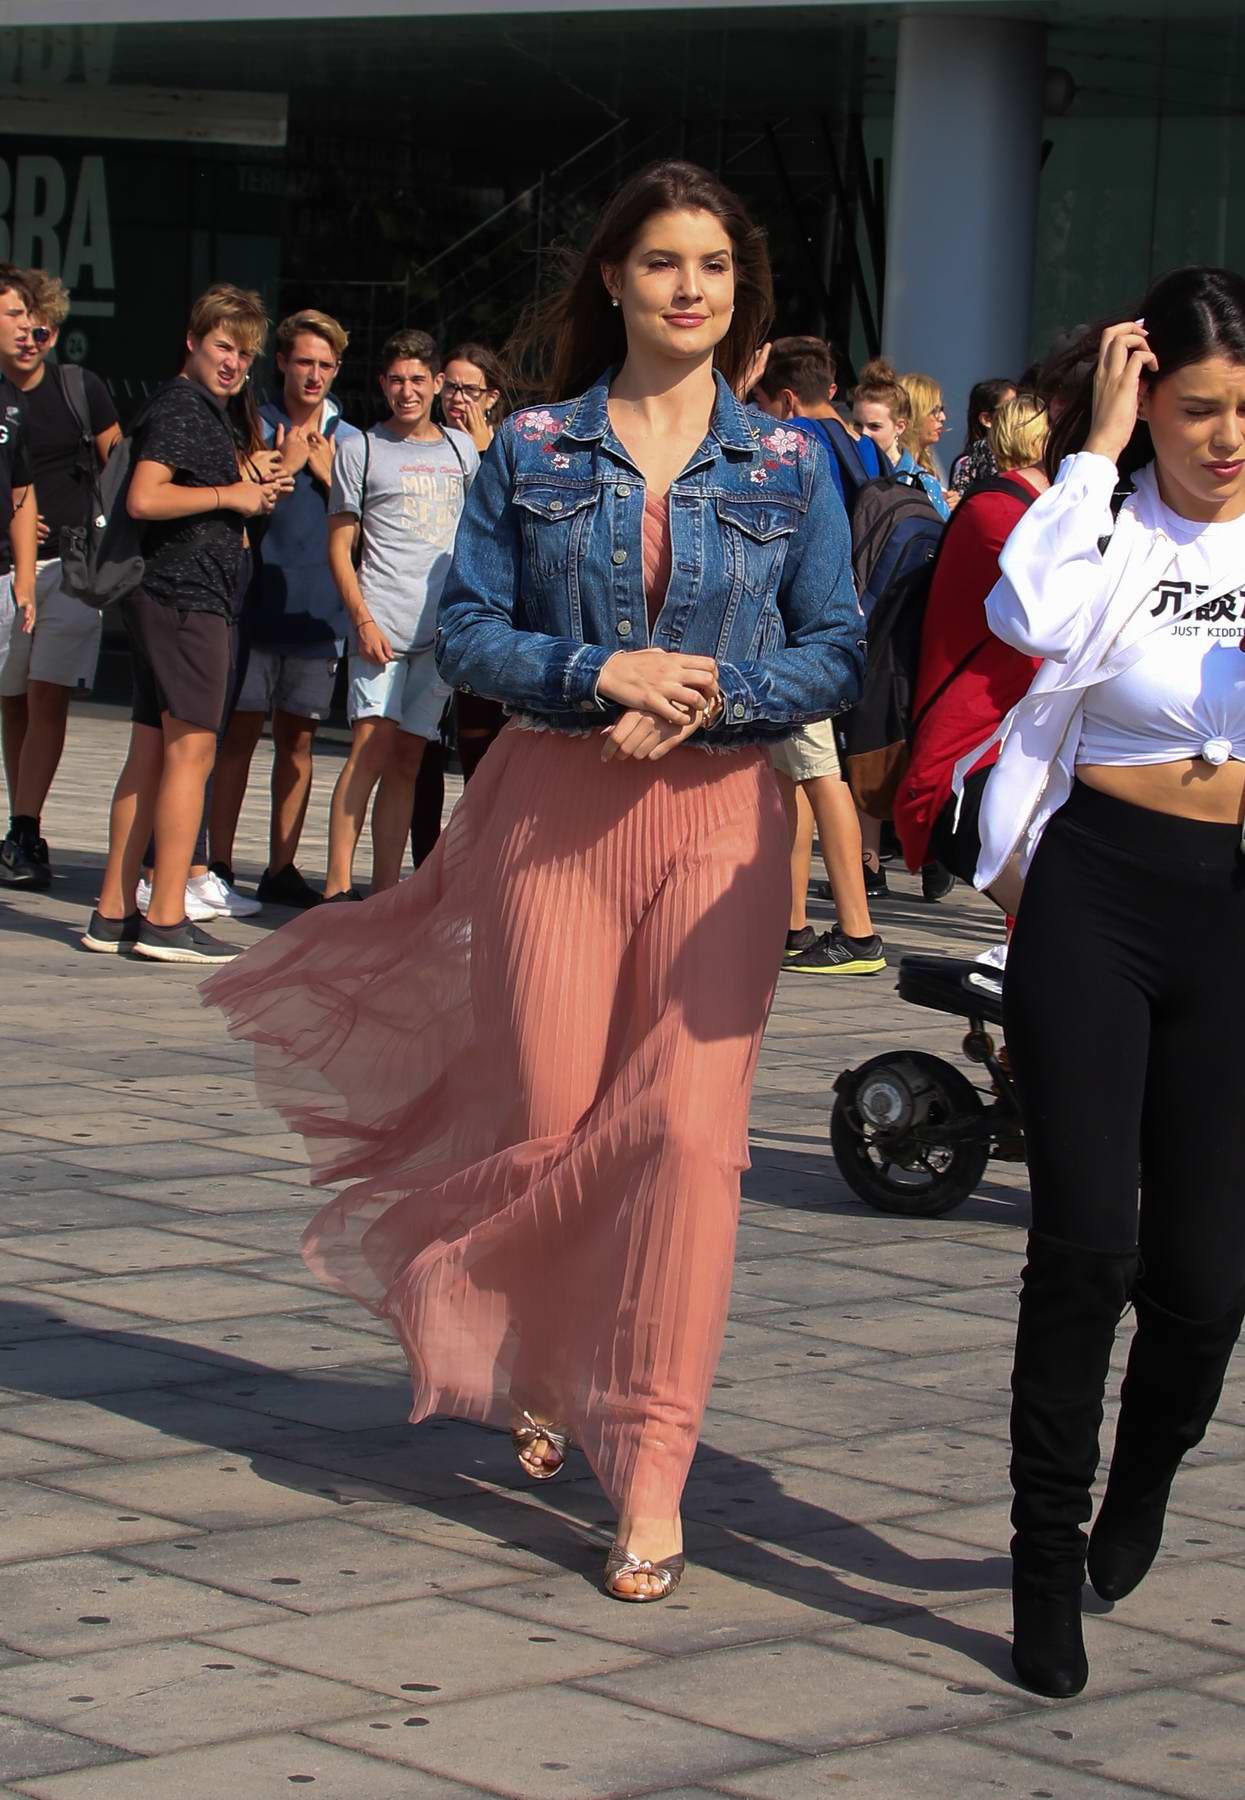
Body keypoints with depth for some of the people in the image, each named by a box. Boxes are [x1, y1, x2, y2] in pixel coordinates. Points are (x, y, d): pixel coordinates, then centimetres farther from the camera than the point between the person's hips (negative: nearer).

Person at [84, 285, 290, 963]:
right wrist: (229, 496, -14)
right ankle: (166, 921, -11)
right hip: (184, 595, -10)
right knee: (190, 752, -10)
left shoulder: (207, 411, 21)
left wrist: (253, 492, 13)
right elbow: (144, 498, -23)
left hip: (166, 596, 10)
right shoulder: (179, 407, -10)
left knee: (150, 754, 9)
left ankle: (114, 913, 10)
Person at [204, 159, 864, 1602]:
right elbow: (467, 629, 3)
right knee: (551, 1124, 1)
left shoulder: (788, 467, 6)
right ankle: (538, 1370, 33)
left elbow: (838, 656, 3)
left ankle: (650, 1473, -4)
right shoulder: (534, 450, 5)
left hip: (717, 817, 0)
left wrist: (705, 699, -13)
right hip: (551, 809, 0)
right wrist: (603, 673, -13)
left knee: (688, 1127, -10)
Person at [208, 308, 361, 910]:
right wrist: (286, 468, -8)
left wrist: (327, 475, -4)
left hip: (317, 612, 3)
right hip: (256, 605, -3)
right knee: (241, 733, -3)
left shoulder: (349, 442, 12)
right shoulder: (255, 426, 2)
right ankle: (219, 866, 0)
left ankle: (281, 867, 11)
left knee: (298, 740, 6)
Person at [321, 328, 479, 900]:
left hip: (441, 628, 4)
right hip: (382, 625, -4)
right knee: (371, 746, -15)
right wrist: (363, 619, -9)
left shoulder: (461, 449, 17)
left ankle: (385, 890, 5)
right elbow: (340, 547, 4)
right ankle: (338, 886, -17)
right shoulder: (361, 451, 6)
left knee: (406, 760, 4)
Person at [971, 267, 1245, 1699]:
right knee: (1085, 1243, -6)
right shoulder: (1112, 528, 1)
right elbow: (1037, 619, -21)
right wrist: (1096, 450, -13)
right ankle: (1048, 1556, 7)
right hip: (1098, 898, -2)